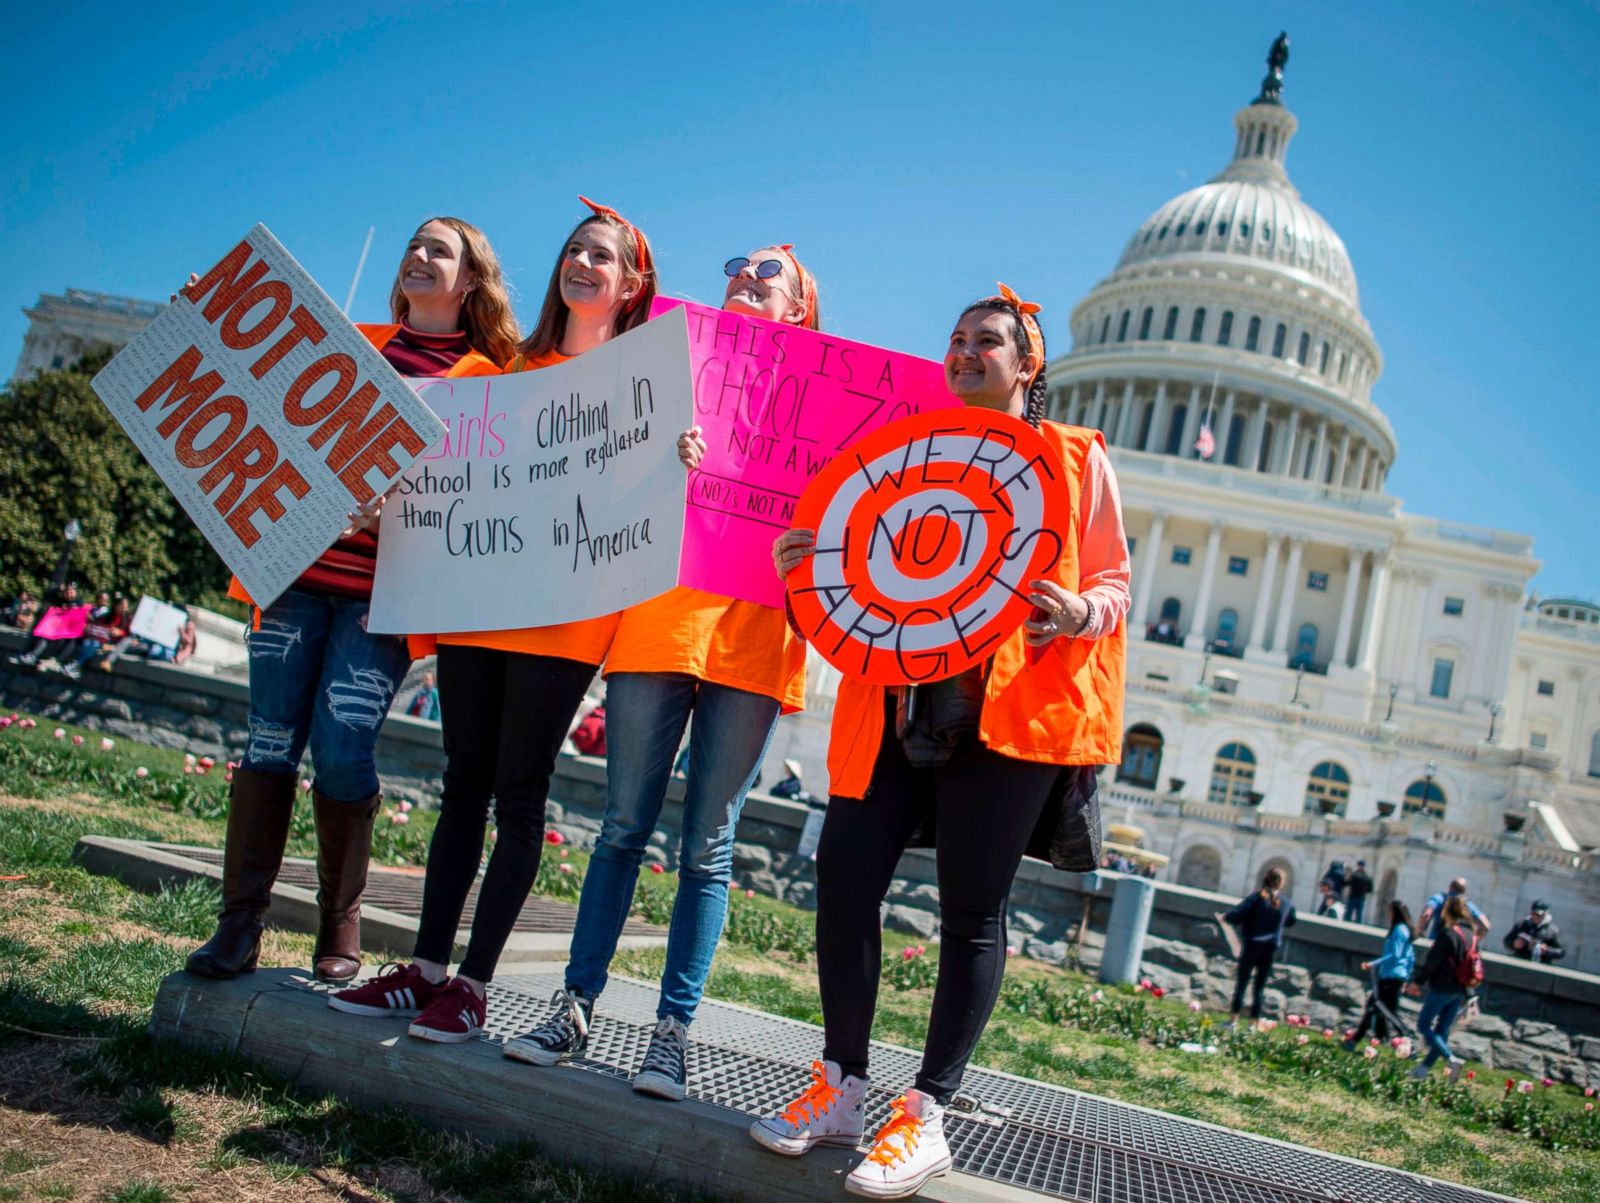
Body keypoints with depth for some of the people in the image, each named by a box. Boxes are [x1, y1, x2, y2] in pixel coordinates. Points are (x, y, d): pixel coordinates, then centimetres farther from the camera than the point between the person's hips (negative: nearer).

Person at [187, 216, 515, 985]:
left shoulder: (486, 378, 7)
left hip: (384, 586, -3)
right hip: (298, 561, 4)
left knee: (342, 749, -11)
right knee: (271, 740, -2)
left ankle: (340, 924, 6)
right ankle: (240, 923, 3)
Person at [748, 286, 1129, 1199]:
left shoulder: (1076, 456, 9)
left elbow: (1114, 584, 5)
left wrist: (1079, 614, -18)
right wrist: (816, 563, 1)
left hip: (1014, 711, -4)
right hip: (901, 703, 4)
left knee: (972, 908, -1)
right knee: (844, 874, -3)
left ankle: (926, 1117, 11)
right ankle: (842, 1088, 14)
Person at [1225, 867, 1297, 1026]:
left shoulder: (1256, 898, -11)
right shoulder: (1287, 903, 2)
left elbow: (1237, 916, -17)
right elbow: (1291, 922, 20)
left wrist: (1226, 917, 1)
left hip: (1252, 945, -3)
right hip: (1271, 947, 3)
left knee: (1241, 983, 4)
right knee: (1259, 987, 9)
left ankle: (1235, 1019, 0)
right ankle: (1253, 1023, 7)